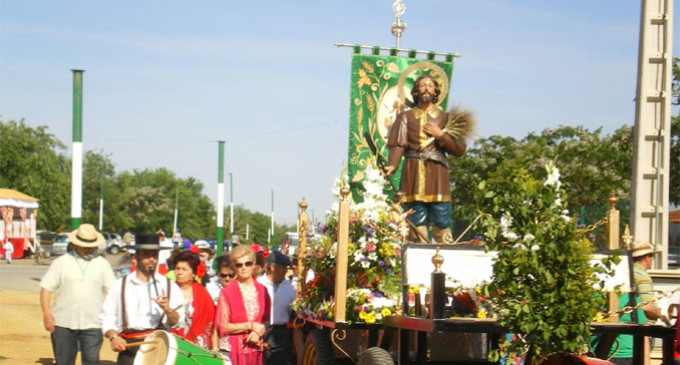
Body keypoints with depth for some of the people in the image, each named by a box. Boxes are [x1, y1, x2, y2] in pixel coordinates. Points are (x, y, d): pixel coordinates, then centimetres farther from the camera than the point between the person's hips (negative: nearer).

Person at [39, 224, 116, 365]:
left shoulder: (102, 264, 9)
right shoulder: (61, 263, 5)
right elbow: (46, 289, 3)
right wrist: (47, 315, -8)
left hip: (92, 323, 0)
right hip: (62, 323, 0)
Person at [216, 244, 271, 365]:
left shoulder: (262, 291, 10)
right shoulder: (227, 292, -1)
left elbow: (268, 320, 12)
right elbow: (222, 327, -5)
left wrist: (259, 332, -8)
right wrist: (251, 325, -8)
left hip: (255, 349, 3)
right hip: (233, 349, -3)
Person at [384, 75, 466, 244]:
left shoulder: (445, 118, 13)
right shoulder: (406, 117, 13)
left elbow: (459, 150, 6)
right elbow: (397, 145, -1)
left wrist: (440, 135, -6)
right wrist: (392, 165, -18)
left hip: (437, 174, 0)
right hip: (413, 174, 0)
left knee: (442, 223, -6)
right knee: (417, 223, -3)